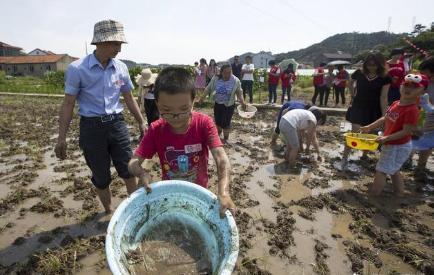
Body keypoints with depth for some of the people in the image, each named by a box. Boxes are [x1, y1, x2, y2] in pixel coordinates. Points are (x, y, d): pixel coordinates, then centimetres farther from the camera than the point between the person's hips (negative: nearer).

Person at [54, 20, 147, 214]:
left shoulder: (121, 68, 1)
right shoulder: (77, 69, -9)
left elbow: (129, 98, 12)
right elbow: (68, 104, -4)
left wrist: (141, 122, 13)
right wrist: (62, 138, -4)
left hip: (116, 124, 3)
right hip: (91, 127, -2)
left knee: (128, 170, 7)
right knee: (101, 176, 10)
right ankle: (109, 211, 33)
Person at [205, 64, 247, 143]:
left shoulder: (235, 80, -13)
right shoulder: (215, 79, -8)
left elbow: (239, 92, -4)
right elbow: (208, 89, 2)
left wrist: (242, 102, -16)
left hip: (229, 105, -3)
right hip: (217, 104, 3)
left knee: (225, 123, -2)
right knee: (217, 121, 16)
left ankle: (225, 139, 20)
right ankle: (217, 136, 42)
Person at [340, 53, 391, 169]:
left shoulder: (384, 78, -8)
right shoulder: (359, 73, -5)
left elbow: (383, 98, -10)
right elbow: (350, 83, 18)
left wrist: (384, 116, -13)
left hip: (373, 110, 1)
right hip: (358, 107, 0)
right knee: (355, 133, -9)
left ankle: (364, 156, 32)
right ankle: (345, 158, -2)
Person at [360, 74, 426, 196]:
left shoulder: (412, 110, -24)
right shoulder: (396, 104, 0)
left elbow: (406, 131, -25)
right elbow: (385, 119, 11)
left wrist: (386, 138, -32)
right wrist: (369, 127, 7)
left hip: (399, 147, -9)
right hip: (390, 144, 9)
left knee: (381, 170, -2)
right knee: (393, 170, 24)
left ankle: (374, 194, 8)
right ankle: (399, 193, 40)